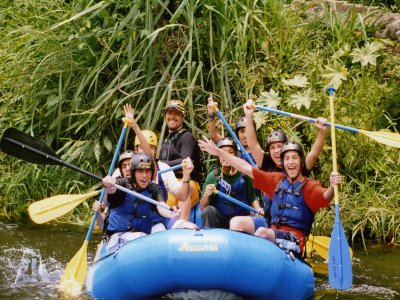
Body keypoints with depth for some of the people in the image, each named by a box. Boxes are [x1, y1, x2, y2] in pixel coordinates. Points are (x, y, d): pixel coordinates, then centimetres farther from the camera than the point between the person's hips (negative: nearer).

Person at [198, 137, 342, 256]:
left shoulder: (309, 186, -2)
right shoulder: (277, 180, 15)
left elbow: (325, 196, -24)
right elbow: (245, 168, 17)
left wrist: (332, 187, -48)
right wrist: (218, 152, 16)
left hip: (295, 238, -5)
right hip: (274, 231, 5)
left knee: (263, 232, -32)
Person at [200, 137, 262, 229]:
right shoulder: (213, 176, -3)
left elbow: (252, 198, 13)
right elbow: (203, 208, -4)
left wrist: (258, 209, -7)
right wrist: (206, 195, -24)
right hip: (218, 220, -2)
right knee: (209, 210, -31)